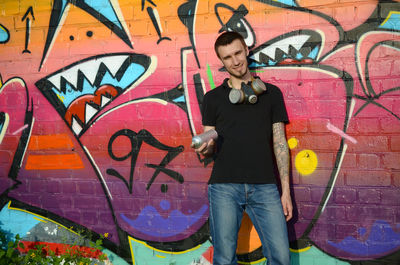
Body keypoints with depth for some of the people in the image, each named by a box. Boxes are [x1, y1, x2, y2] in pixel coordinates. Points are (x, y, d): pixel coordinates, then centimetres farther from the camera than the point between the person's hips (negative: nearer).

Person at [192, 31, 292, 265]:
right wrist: (205, 149, -12)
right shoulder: (213, 98, 12)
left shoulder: (271, 93, 12)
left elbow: (280, 143, 9)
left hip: (264, 187, 0)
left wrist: (286, 191, 3)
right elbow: (211, 147, 14)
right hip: (224, 186, 0)